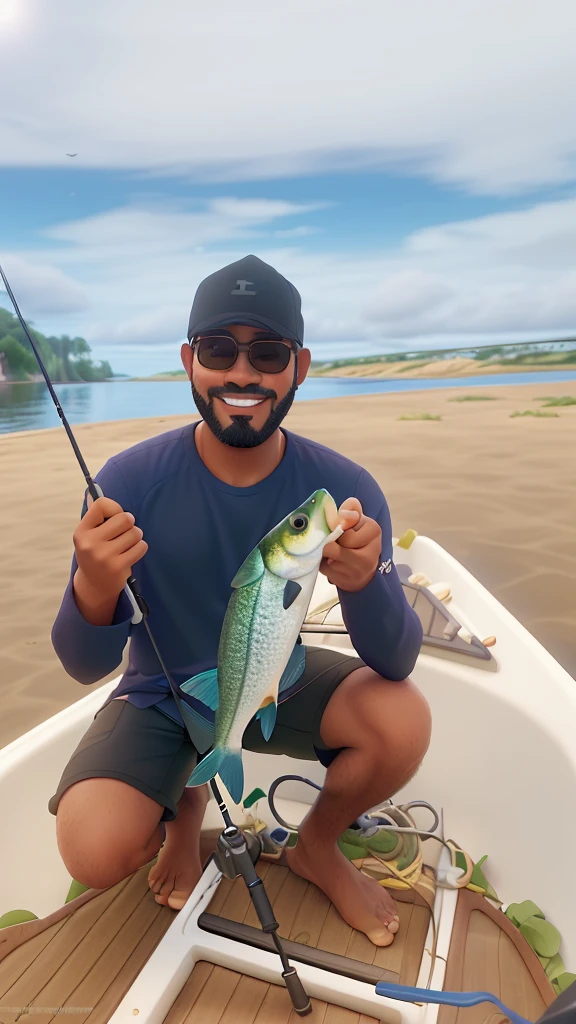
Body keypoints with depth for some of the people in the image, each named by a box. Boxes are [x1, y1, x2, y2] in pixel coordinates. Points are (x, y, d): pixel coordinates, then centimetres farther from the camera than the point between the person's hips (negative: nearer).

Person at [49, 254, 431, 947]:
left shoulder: (343, 489, -19)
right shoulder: (131, 481, -22)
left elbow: (397, 664, -21)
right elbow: (84, 668, -18)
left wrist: (363, 583, -42)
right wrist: (93, 592, -41)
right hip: (161, 695, -1)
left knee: (403, 722, -21)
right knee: (94, 853, -23)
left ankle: (317, 848, 14)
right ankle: (184, 808, 18)